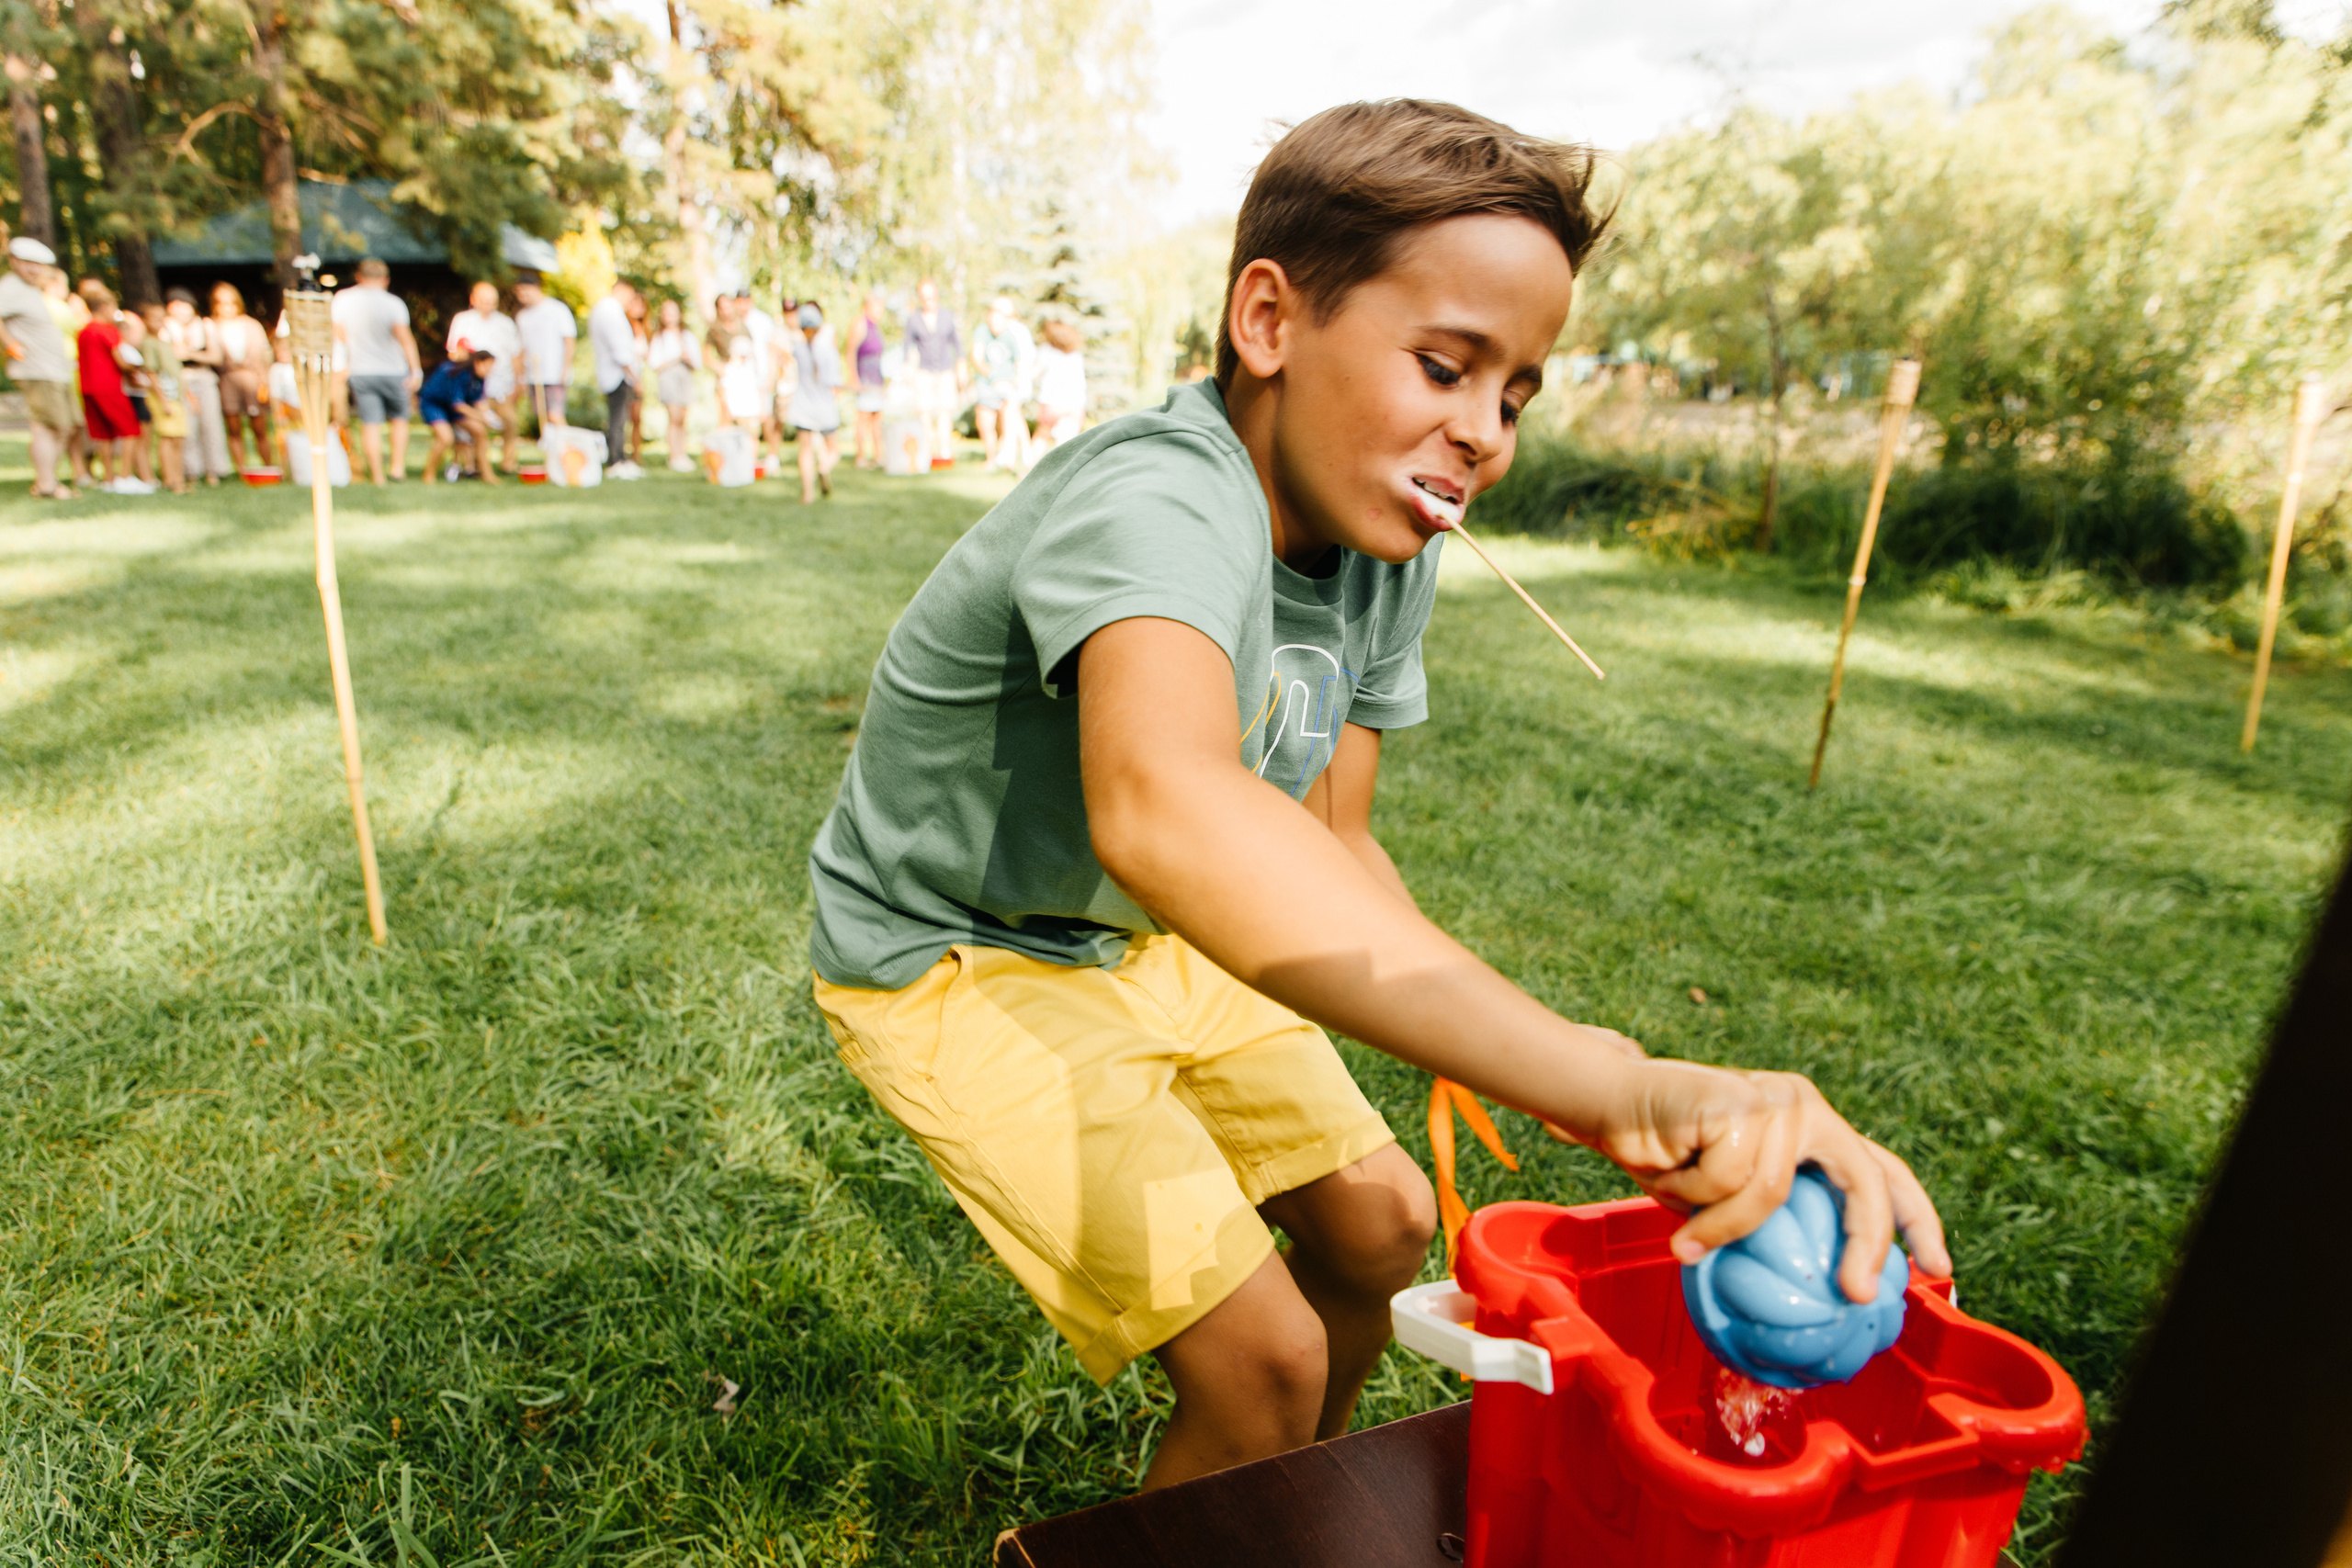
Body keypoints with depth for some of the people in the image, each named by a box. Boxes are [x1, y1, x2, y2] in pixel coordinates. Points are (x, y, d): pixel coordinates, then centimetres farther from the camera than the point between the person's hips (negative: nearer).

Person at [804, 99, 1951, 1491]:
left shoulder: (1389, 550, -7)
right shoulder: (1159, 505, -34)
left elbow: (1331, 844, -1)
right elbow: (1162, 809, -56)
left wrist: (1450, 1053, -18)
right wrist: (1609, 1082, -65)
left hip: (1149, 944, 8)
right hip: (954, 959, -7)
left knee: (1380, 1220, 14)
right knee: (1263, 1358, -11)